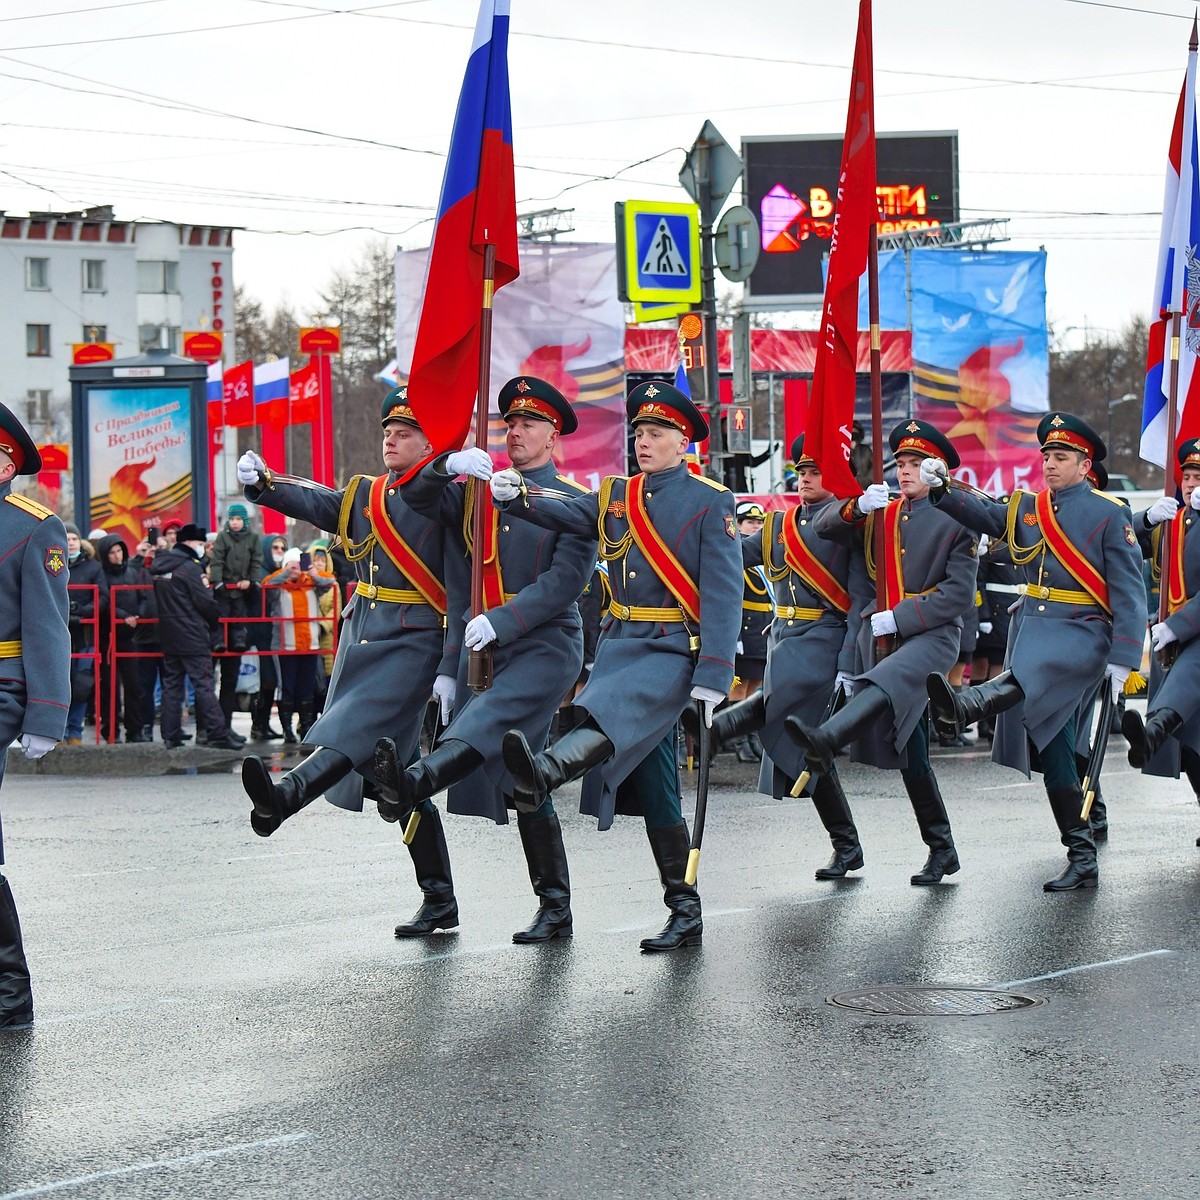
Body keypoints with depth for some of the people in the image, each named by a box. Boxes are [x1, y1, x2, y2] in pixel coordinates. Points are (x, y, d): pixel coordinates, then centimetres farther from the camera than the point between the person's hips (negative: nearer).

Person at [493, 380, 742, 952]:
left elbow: (723, 594, -9)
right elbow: (562, 512, -2)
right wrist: (514, 496, -24)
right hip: (620, 645, 7)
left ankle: (544, 771, -65)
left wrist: (714, 677, -18)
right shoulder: (616, 496, 15)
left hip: (675, 652, -7)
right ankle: (685, 911, 8)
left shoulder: (711, 502, -3)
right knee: (648, 779, 4)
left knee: (615, 711, -35)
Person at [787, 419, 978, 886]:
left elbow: (959, 592, -8)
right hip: (882, 638, 6)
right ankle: (941, 849, 15)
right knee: (909, 752, 7)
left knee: (886, 683, -38)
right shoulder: (879, 517, 17)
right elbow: (826, 526, 11)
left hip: (931, 635, -6)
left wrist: (899, 618, -14)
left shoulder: (955, 521, -1)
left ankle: (825, 741, -65)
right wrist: (858, 506, -10)